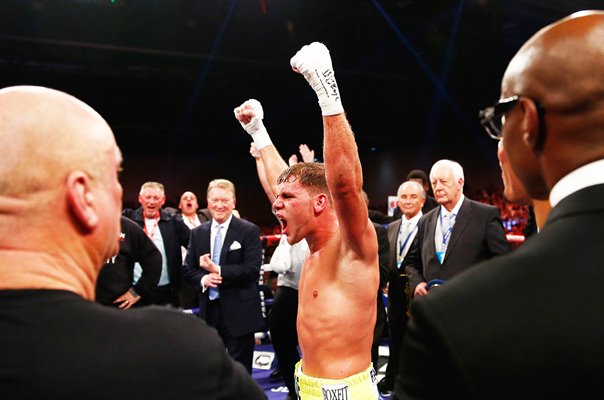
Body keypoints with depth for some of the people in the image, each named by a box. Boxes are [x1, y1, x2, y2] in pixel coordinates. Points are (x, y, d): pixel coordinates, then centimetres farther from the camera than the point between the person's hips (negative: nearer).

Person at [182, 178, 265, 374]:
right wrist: (203, 279, -11)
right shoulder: (198, 233, 9)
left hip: (239, 313, -4)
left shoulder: (249, 231, -5)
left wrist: (218, 270, -18)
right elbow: (187, 269, 10)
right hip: (209, 312, 5)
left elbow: (253, 270, -13)